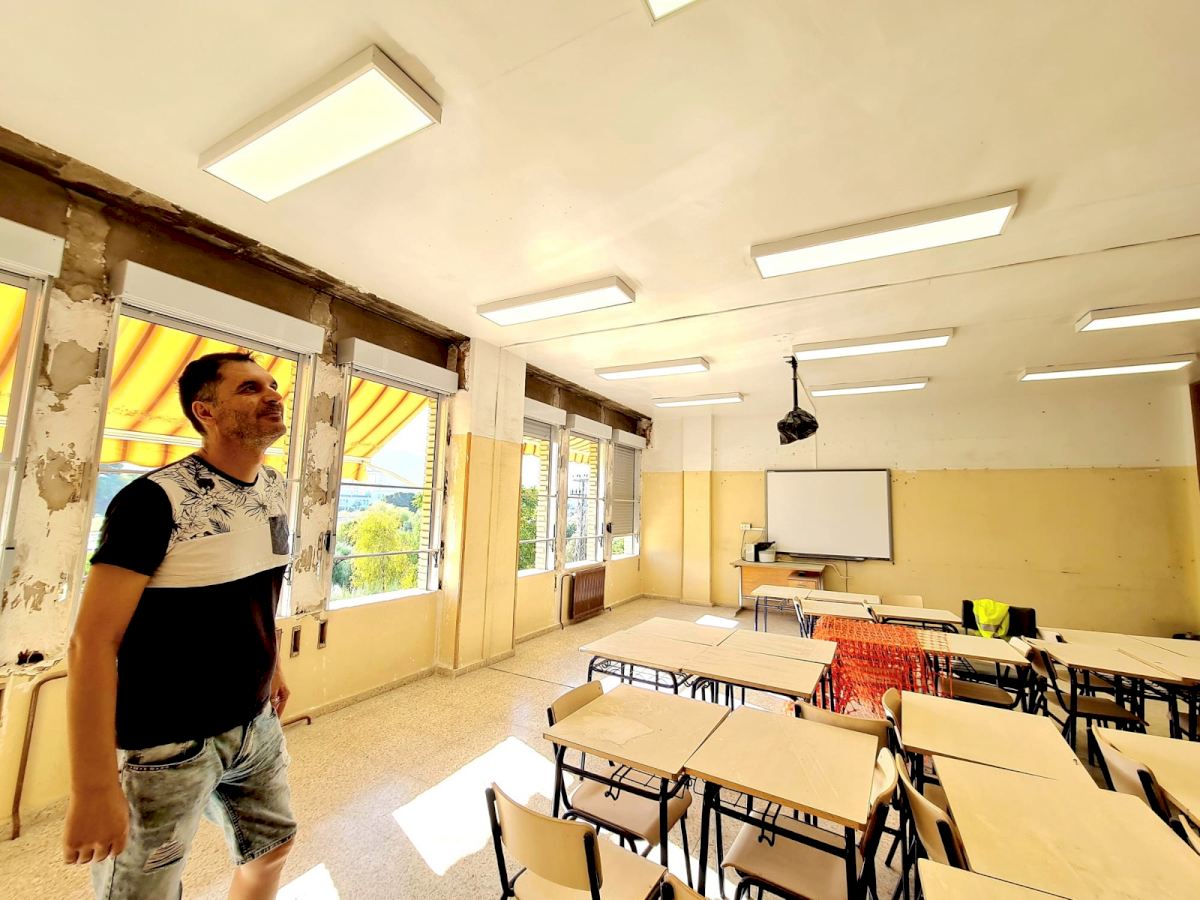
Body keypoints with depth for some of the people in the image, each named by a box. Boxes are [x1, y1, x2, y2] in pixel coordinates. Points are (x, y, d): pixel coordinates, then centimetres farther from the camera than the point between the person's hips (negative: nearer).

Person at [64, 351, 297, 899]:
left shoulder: (274, 490, 0)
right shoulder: (155, 500, -20)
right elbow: (92, 644, -21)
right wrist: (94, 789, -20)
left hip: (257, 725, 7)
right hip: (167, 744, -6)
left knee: (273, 847, 22)